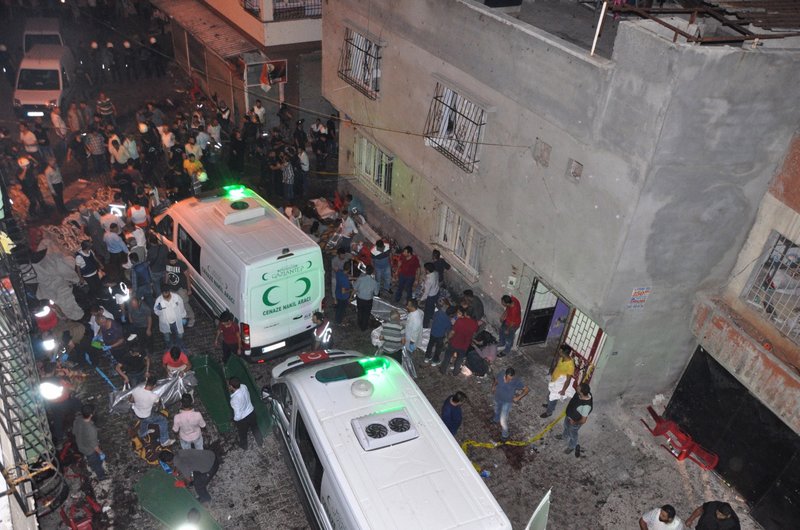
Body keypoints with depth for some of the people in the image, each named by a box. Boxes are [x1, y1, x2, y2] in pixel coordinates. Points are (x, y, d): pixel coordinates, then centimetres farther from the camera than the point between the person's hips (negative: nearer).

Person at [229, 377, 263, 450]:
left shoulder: (235, 399, -39)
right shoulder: (244, 387, -20)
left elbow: (238, 416, -31)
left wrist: (235, 420, -10)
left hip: (243, 419, -5)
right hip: (251, 412, 5)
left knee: (242, 434, 28)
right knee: (255, 428, 32)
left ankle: (244, 446, 56)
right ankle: (260, 442, 55)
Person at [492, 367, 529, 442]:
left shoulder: (516, 382, -33)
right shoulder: (500, 375, -24)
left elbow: (527, 389, -20)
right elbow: (496, 381, 2)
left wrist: (518, 398, -20)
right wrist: (493, 386, -11)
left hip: (507, 402, -4)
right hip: (497, 399, 4)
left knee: (503, 420, -4)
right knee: (497, 411, 32)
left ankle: (505, 435, 23)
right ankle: (496, 420, 66)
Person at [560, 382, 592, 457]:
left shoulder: (586, 406, -43)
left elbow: (583, 420, -30)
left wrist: (574, 422, -18)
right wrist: (569, 404, -8)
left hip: (575, 422, -7)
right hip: (569, 416, 7)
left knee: (573, 434, 22)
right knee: (566, 426, 34)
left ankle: (571, 447, 51)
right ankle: (565, 436, 64)